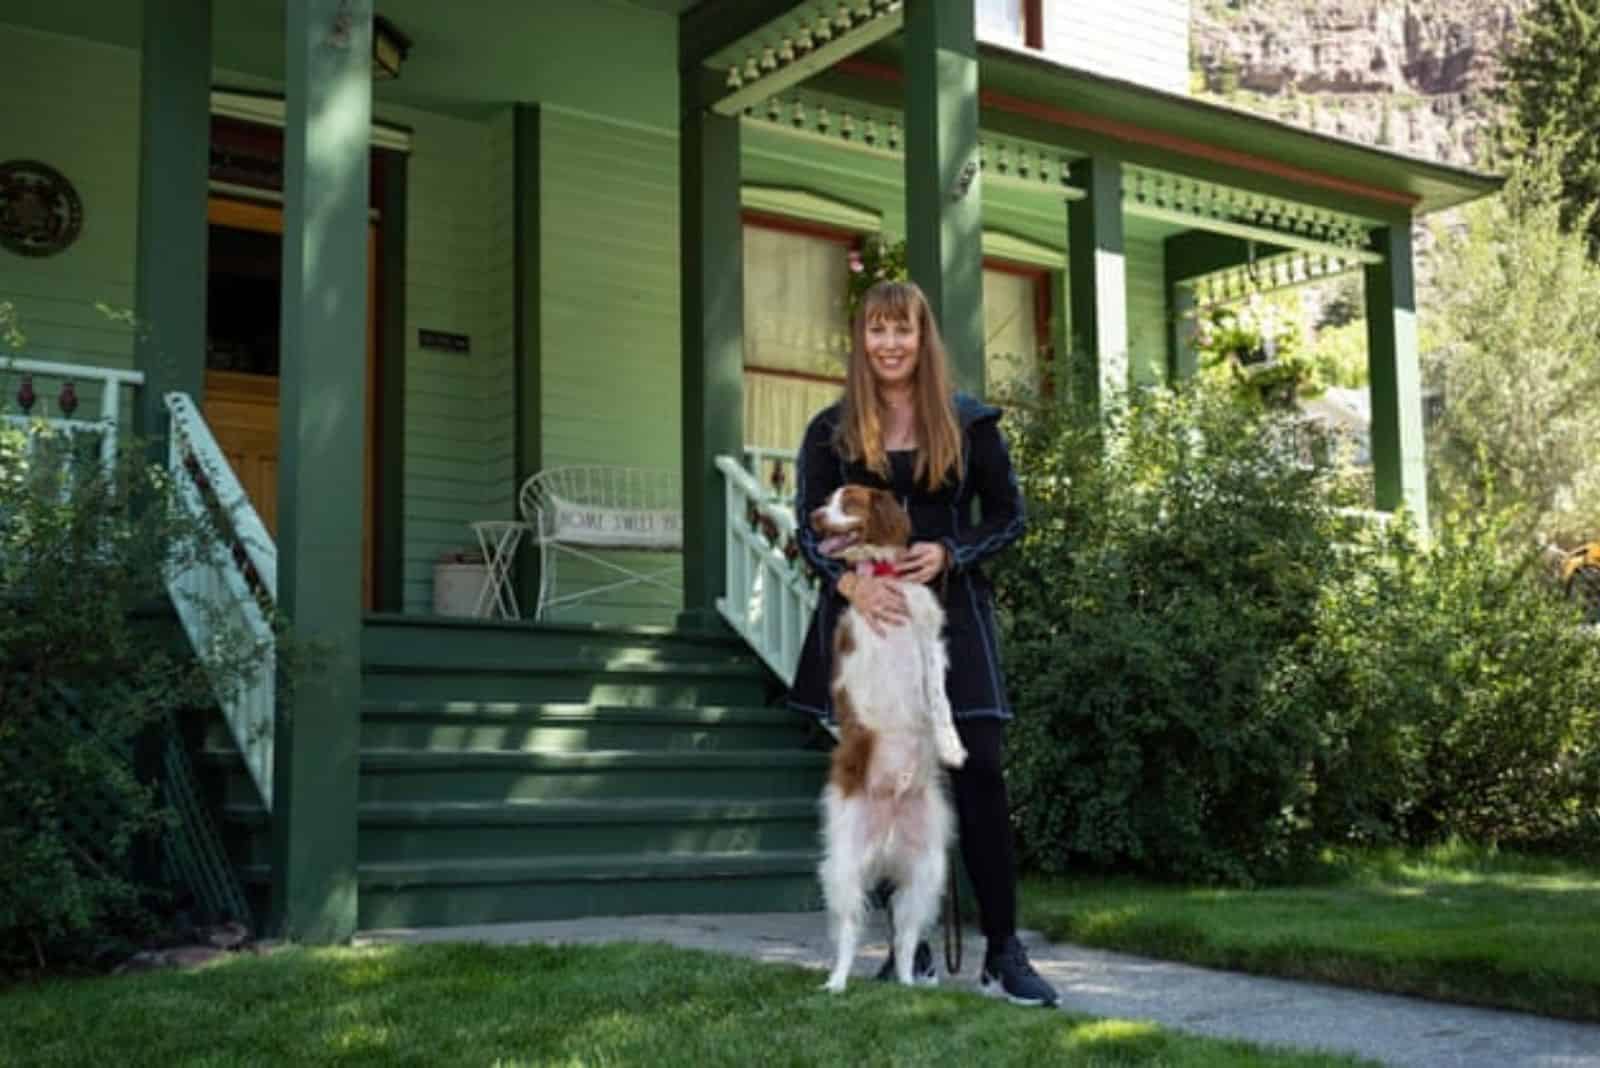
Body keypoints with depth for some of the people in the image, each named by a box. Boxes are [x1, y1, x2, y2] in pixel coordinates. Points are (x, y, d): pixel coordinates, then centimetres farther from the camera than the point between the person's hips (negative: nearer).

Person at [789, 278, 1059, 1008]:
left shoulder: (969, 423, 4)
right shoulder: (833, 430, 5)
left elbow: (1009, 515, 6)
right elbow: (809, 525, 2)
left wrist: (949, 553, -12)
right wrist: (850, 580, -17)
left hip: (951, 614, -1)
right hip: (866, 616, 1)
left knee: (979, 773, -7)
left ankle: (1003, 953, -1)